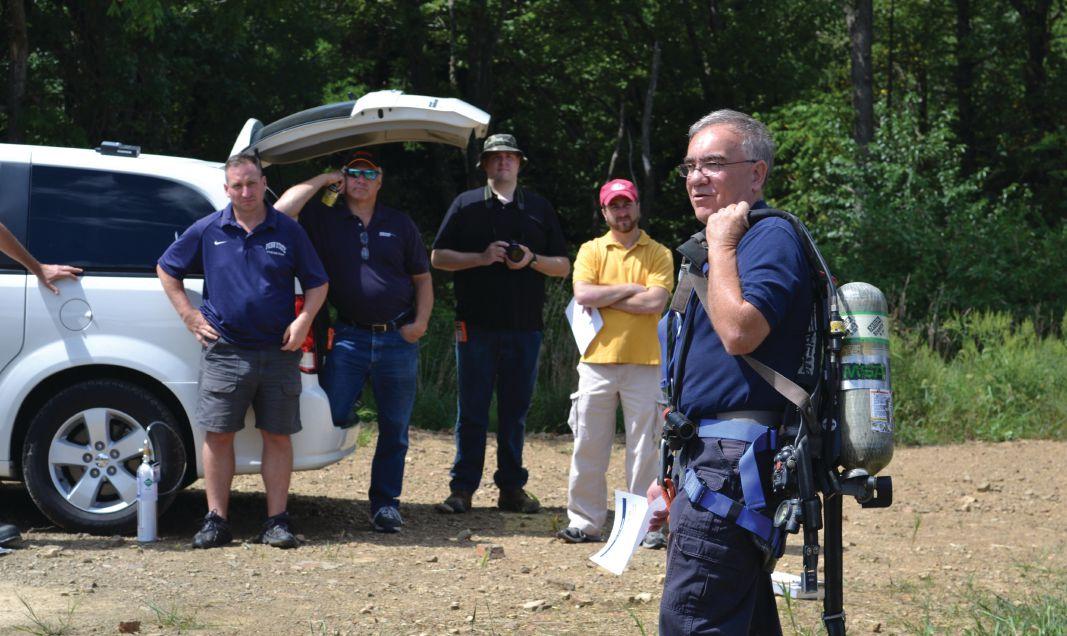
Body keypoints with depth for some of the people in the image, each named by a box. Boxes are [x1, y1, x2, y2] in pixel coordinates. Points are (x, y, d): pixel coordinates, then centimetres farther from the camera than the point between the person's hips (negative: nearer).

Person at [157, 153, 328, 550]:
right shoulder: (208, 231, 5)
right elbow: (167, 269, 15)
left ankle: (277, 522, 8)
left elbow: (317, 283, 11)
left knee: (278, 436, 2)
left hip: (278, 352, 0)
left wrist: (304, 320, -6)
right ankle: (216, 520, 5)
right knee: (218, 435, -1)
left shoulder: (288, 231, 5)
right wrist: (190, 316, 6)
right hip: (225, 350, 0)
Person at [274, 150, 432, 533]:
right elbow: (282, 210, -11)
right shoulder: (324, 219, 6)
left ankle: (385, 502, 16)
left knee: (395, 428, 6)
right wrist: (322, 181, -3)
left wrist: (420, 322, 1)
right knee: (330, 415, -14)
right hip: (349, 337, -1)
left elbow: (422, 277, 15)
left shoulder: (399, 224, 12)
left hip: (398, 338, 1)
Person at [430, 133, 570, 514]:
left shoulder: (540, 209, 14)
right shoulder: (467, 205, 9)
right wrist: (481, 257, -10)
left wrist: (532, 260, -7)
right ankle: (462, 489, 4)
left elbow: (563, 267, 13)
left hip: (525, 327, 2)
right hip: (476, 325, -2)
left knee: (515, 412, 6)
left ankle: (512, 487, 12)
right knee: (472, 411, -1)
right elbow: (438, 257, 5)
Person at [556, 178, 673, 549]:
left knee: (644, 448, 2)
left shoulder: (658, 254, 4)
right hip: (598, 361, 1)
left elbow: (656, 302, -11)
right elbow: (583, 295, -8)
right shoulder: (591, 251, 9)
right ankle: (584, 522, 11)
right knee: (588, 446, 3)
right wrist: (631, 289, -8)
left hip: (644, 363, -1)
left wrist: (604, 299, -8)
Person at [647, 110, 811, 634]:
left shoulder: (770, 238, -10)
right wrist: (674, 476, 26)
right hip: (715, 461, 11)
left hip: (732, 467, -11)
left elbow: (740, 331, -28)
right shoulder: (731, 244, 22)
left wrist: (720, 242, -15)